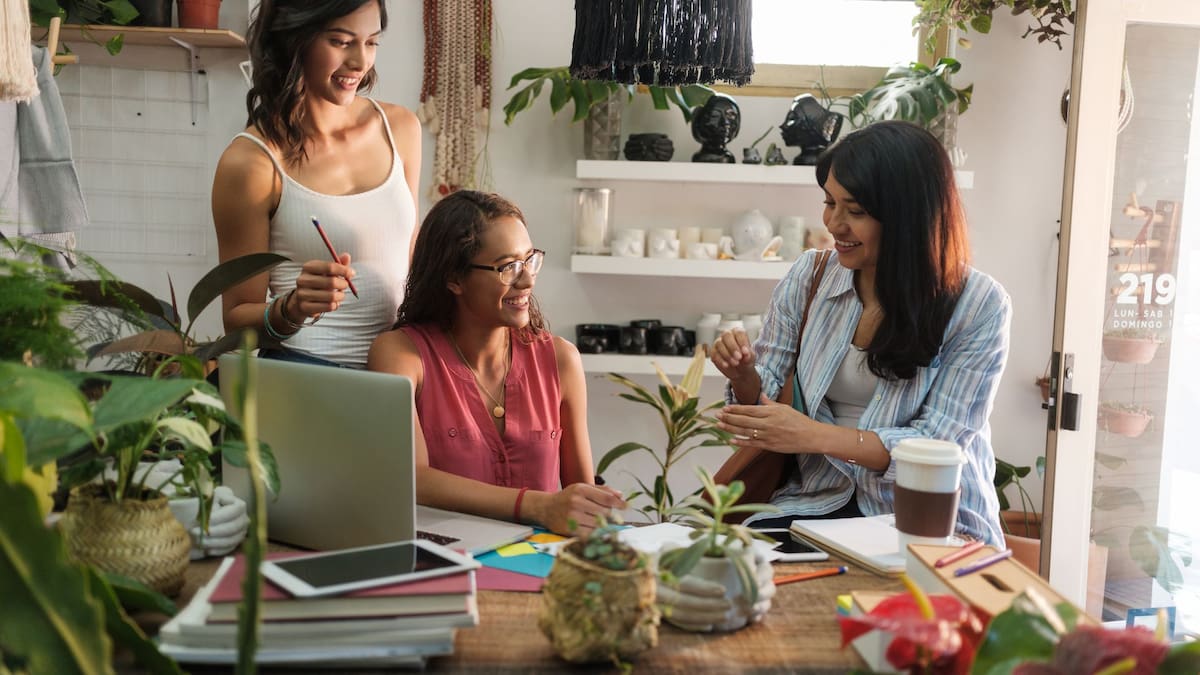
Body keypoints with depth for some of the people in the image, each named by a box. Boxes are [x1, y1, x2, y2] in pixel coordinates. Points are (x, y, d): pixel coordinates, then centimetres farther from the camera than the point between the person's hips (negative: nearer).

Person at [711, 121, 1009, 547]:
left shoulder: (978, 306, -8)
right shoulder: (809, 277, 3)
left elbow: (939, 443, -13)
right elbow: (764, 403, 9)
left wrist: (814, 435, -24)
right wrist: (745, 377, -15)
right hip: (820, 500, 3)